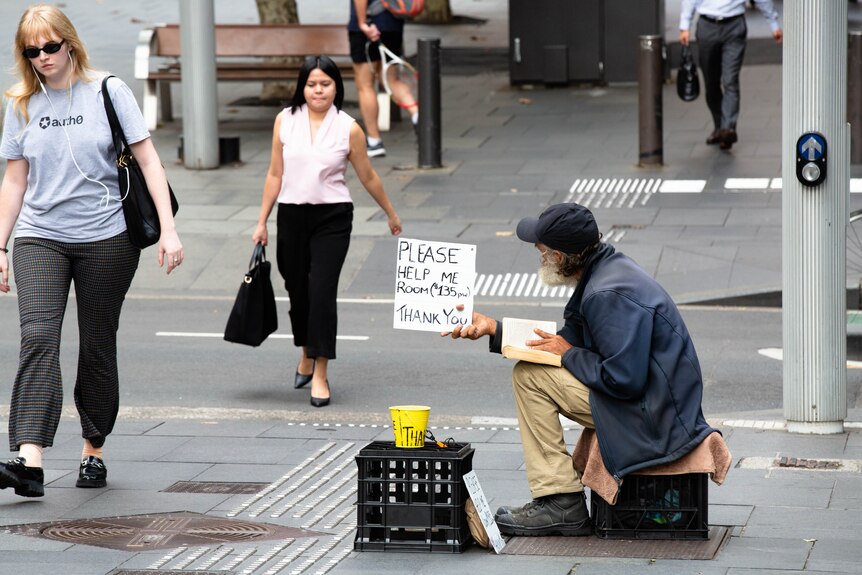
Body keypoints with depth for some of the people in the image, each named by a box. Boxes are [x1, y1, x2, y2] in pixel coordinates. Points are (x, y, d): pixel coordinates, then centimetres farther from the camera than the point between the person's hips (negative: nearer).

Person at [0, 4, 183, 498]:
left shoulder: (108, 91, -2)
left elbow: (148, 161, -1)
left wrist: (169, 229, -7)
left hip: (105, 237, -1)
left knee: (98, 348, 6)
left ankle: (94, 452, 23)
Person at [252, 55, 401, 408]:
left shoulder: (348, 128, -4)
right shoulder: (285, 121, 1)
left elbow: (368, 178, 7)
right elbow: (275, 174, 6)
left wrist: (391, 215, 16)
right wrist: (262, 223, 6)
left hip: (332, 219, -3)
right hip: (292, 216, 3)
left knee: (322, 292, -12)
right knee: (297, 290, 12)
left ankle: (320, 375, -7)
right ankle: (307, 353, 40)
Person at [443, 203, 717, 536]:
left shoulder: (609, 295, -23)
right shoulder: (606, 269, 9)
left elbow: (624, 380, -27)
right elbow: (568, 341, 19)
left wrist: (569, 354, -11)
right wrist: (493, 329, 17)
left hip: (652, 418, -11)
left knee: (529, 376, -10)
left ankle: (562, 505, -8)